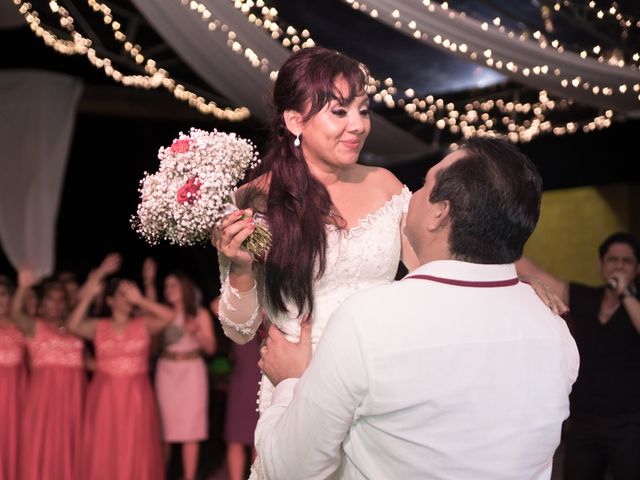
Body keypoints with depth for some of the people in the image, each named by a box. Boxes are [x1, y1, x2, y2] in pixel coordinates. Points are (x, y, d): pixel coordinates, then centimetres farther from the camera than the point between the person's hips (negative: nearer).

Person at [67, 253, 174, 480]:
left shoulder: (143, 325, 2)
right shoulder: (98, 327, 4)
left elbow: (168, 316, -14)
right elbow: (73, 325, -13)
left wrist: (140, 300, -15)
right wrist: (88, 294, -18)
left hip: (136, 395, 0)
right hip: (105, 395, 0)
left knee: (136, 450, 0)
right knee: (105, 450, 1)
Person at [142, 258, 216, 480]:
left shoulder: (200, 314, 2)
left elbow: (210, 348, 1)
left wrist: (196, 332, -16)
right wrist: (149, 282, -28)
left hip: (191, 371, -1)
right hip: (166, 371, 1)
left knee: (190, 428, -1)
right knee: (163, 427, 3)